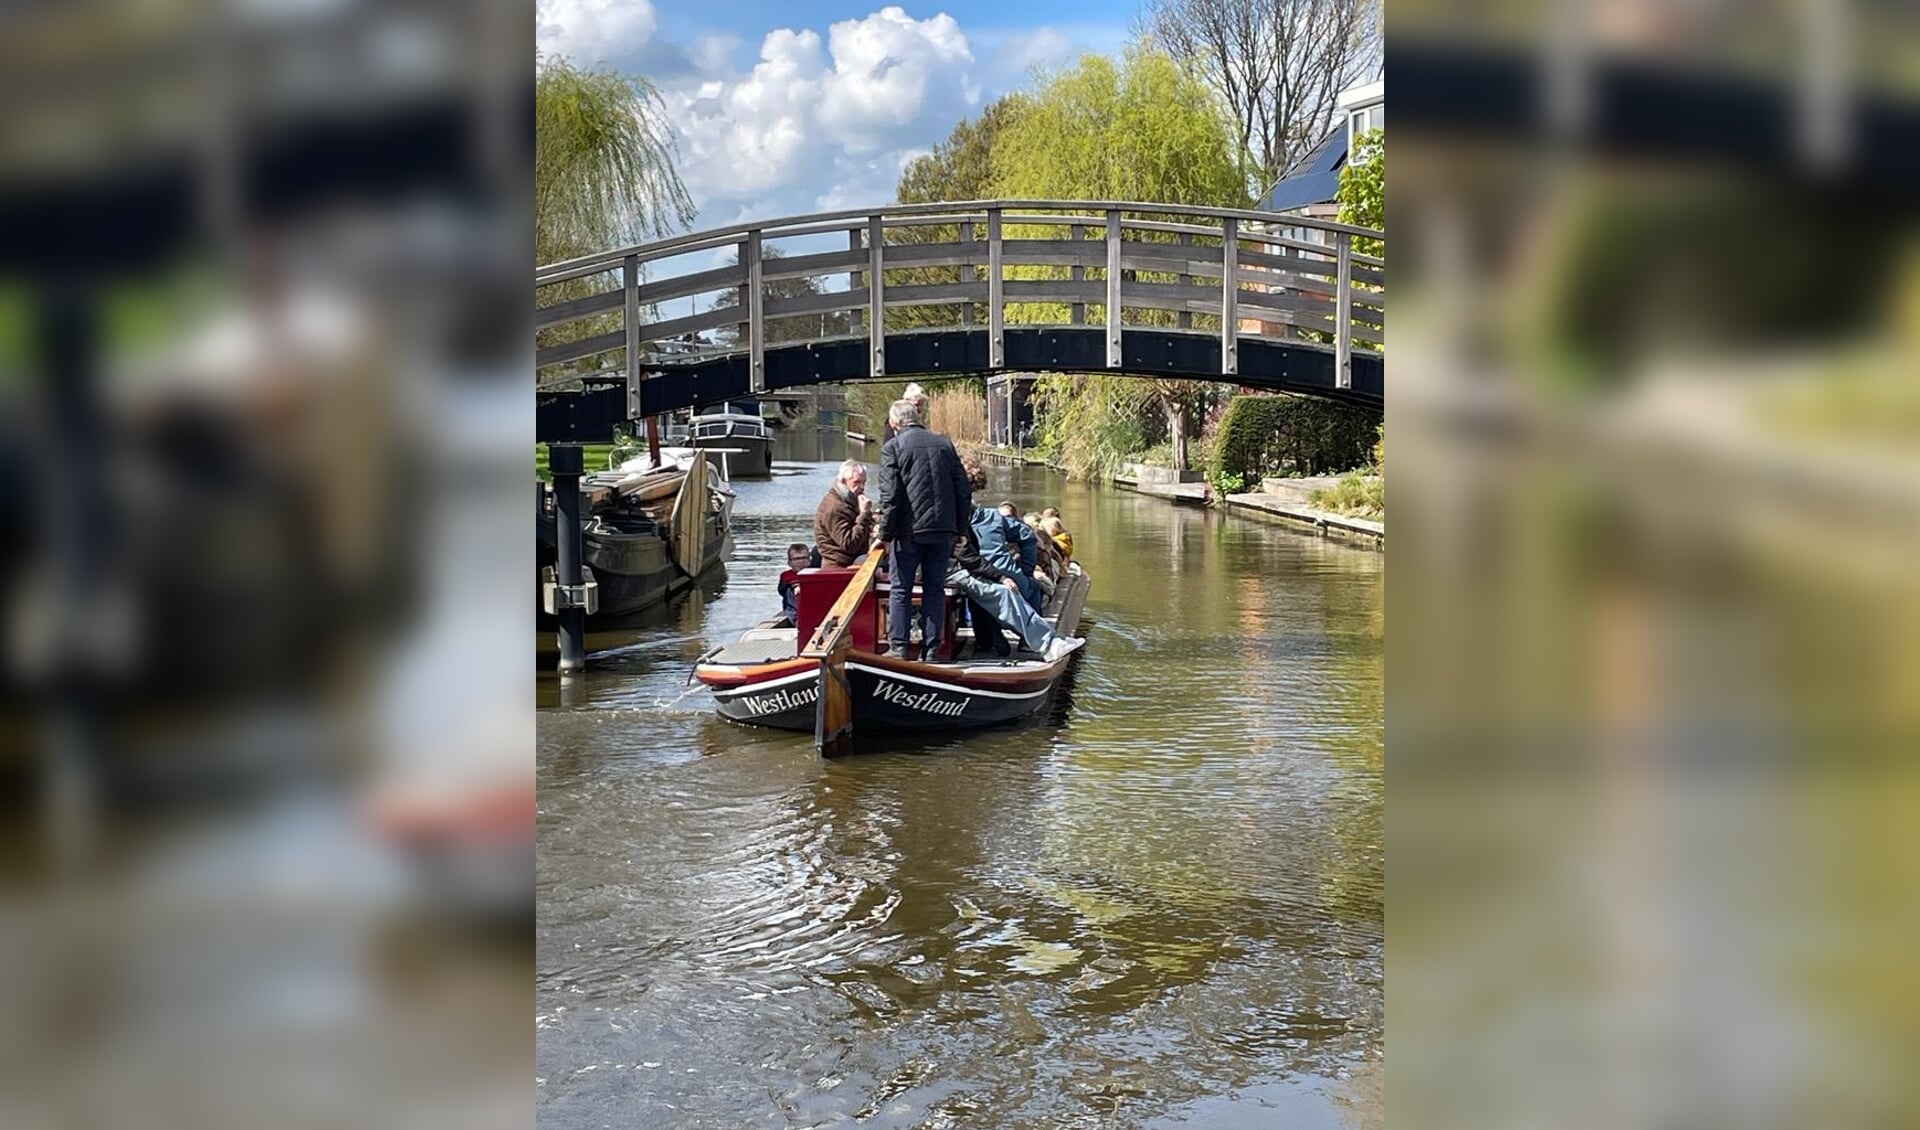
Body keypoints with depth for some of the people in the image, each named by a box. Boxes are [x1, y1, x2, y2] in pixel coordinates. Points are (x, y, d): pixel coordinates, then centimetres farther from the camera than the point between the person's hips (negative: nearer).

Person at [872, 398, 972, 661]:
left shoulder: (893, 448, -5)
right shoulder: (945, 443, 9)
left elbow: (890, 496, -11)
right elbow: (964, 490, 8)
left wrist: (885, 533, -4)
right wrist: (959, 527, 14)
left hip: (910, 530, -4)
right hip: (943, 530, 4)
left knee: (901, 590, 6)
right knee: (935, 589, 10)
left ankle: (899, 648, 4)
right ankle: (932, 649, 9)